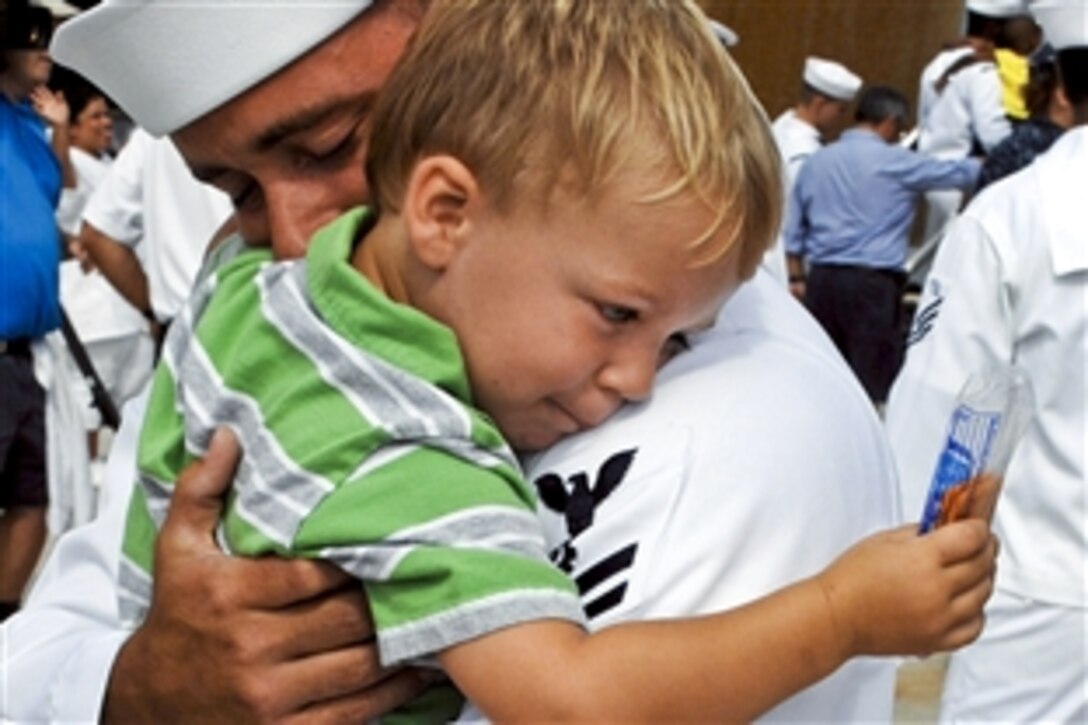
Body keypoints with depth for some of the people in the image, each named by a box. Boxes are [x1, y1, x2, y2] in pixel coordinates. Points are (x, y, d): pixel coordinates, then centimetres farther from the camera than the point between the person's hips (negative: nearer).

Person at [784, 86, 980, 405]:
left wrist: (797, 277, 20)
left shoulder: (816, 162, 12)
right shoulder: (894, 162, -3)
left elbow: (793, 231, 14)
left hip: (822, 280, 5)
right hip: (871, 282, -5)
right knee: (874, 384, -2)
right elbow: (953, 173, 9)